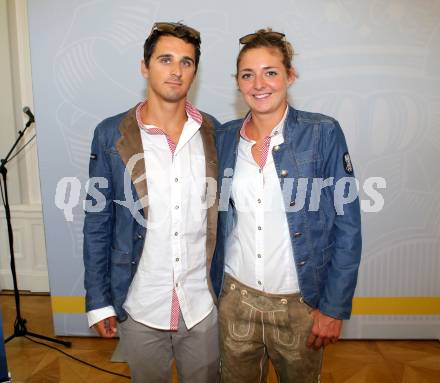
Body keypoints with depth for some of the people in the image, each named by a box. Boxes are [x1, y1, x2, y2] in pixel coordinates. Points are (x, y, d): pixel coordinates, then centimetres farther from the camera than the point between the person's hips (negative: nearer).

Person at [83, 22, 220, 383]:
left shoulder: (213, 132, -3)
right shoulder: (111, 134, -8)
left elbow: (222, 214, 4)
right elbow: (97, 222, -3)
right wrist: (98, 301, -3)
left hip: (203, 304, 1)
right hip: (139, 306, -1)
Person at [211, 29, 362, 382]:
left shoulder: (323, 133, -10)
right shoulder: (225, 137, 0)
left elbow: (347, 226, -9)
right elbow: (219, 220, 7)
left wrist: (334, 307, -10)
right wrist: (213, 287, 7)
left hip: (300, 303, -2)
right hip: (236, 297, 3)